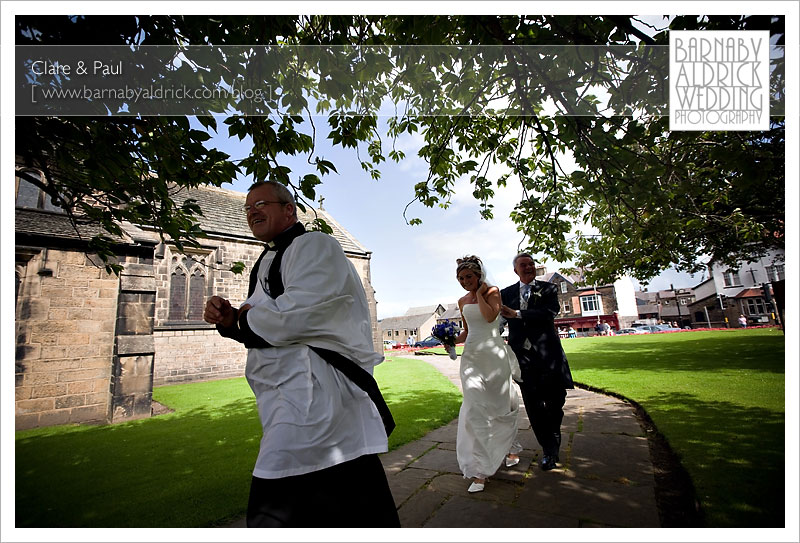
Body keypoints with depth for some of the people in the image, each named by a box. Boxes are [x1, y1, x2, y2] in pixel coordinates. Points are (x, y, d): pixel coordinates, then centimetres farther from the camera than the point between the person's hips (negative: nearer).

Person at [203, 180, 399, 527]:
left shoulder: (313, 245, -7)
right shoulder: (267, 262, 21)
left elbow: (300, 312, -22)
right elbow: (269, 325, 23)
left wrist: (242, 321, -7)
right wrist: (230, 319, 3)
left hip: (313, 392, -9)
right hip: (290, 397, 9)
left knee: (276, 514, -6)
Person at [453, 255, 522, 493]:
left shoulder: (492, 291, -2)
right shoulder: (462, 301, 12)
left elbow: (490, 316, -21)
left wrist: (480, 292, -12)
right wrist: (453, 340, 3)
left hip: (494, 354, -3)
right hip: (472, 356, 4)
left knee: (502, 406, 11)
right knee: (475, 409, -5)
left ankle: (510, 448, 38)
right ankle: (480, 471, 2)